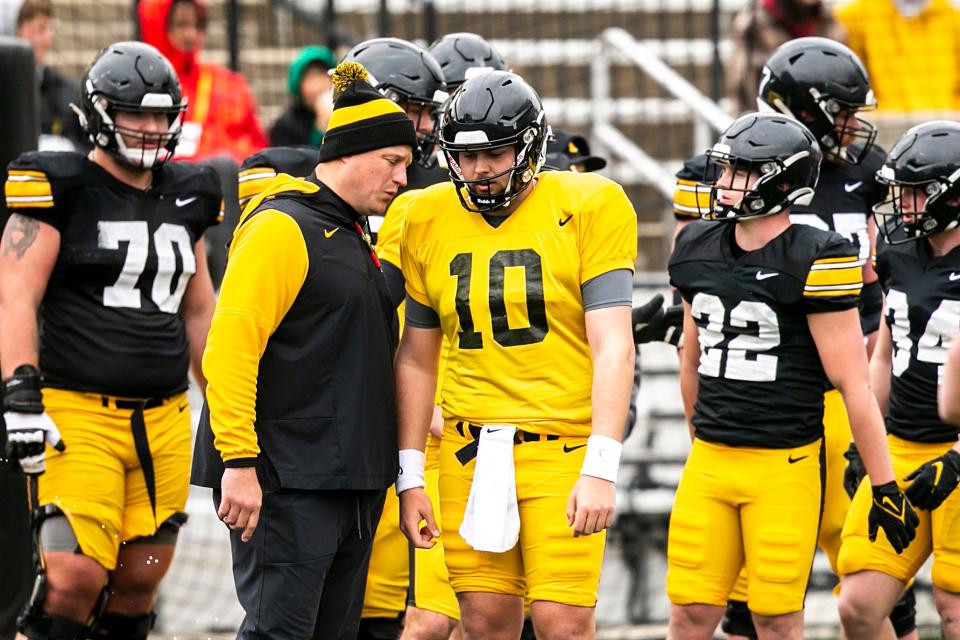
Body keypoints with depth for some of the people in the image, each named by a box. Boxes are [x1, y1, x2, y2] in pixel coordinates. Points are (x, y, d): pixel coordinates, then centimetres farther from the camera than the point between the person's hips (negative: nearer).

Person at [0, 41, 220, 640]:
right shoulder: (63, 189, -4)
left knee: (139, 581, 5)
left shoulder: (184, 198, 15)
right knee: (76, 578, -15)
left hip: (164, 420, 6)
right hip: (78, 411, -6)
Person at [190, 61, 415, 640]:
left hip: (352, 478, 10)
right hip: (288, 481, -10)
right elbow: (231, 345, -19)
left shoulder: (354, 237, 19)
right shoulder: (281, 227, -10)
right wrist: (239, 461, -23)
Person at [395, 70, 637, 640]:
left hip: (562, 447, -4)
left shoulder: (589, 208, -5)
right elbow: (417, 359, 14)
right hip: (471, 452, 4)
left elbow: (614, 348, -9)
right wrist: (410, 478, 9)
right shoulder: (429, 220, 7)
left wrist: (600, 469, -17)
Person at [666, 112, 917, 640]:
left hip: (786, 465, -5)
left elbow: (853, 384, -11)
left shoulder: (813, 260, -12)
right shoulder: (698, 249, 7)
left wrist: (884, 486, -9)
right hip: (710, 459, 6)